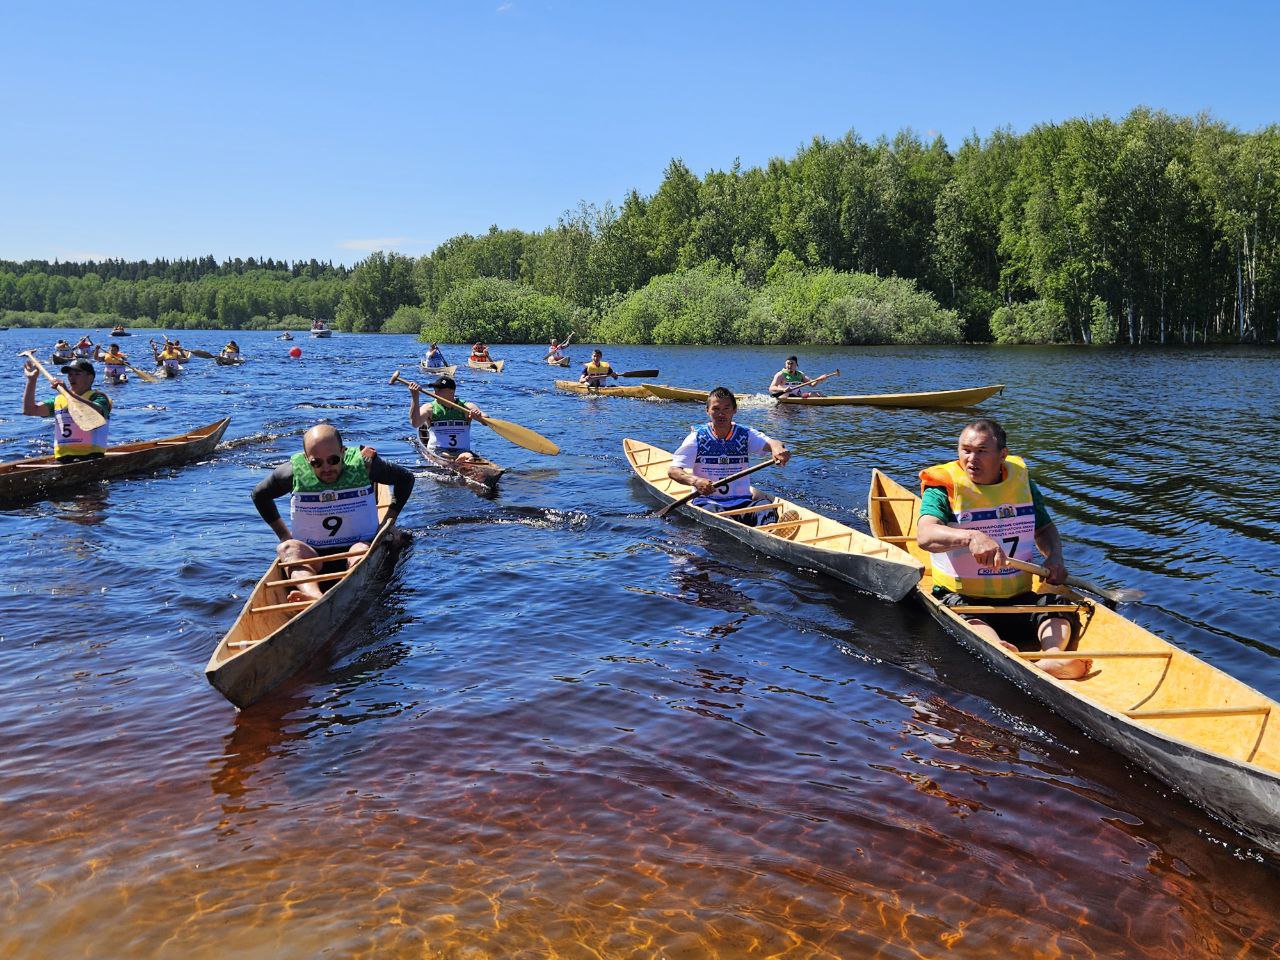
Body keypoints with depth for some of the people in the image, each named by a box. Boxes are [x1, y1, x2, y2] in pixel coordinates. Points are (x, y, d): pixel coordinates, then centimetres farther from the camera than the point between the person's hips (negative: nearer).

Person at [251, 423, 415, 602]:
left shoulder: (363, 464, -6)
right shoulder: (295, 472, -4)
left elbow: (405, 479, 9)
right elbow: (259, 494, 14)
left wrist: (388, 522, 5)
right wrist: (283, 533, 8)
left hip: (357, 545, -1)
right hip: (310, 554, 1)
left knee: (362, 550, -34)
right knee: (288, 548, -31)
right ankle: (316, 597, -59)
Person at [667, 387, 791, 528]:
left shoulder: (746, 435, 7)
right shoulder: (697, 437, 3)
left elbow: (769, 442, -13)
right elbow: (672, 470, -4)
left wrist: (777, 447, -40)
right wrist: (695, 481, -26)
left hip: (742, 501, 1)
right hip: (707, 501, -1)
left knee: (766, 506, -29)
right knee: (713, 512, -35)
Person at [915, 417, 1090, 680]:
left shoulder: (1022, 481, 8)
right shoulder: (943, 487, -7)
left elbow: (1045, 528, 23)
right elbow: (925, 535, -26)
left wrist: (1055, 557, -1)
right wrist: (971, 536, -45)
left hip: (1020, 595, 5)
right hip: (961, 595, -4)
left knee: (1061, 612, -20)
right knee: (969, 619, -35)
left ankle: (1051, 657, -47)